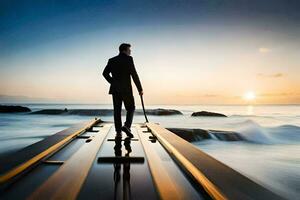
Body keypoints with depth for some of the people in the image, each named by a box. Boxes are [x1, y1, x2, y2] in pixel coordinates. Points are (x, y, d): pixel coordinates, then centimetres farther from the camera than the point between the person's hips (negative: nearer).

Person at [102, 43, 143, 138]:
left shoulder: (112, 60, 10)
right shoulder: (128, 59, -5)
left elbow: (105, 73, 8)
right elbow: (134, 74, -11)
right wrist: (140, 89, -6)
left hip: (115, 89, 5)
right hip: (126, 89, -4)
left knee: (117, 110, 7)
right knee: (131, 108, 9)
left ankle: (118, 132, 5)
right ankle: (126, 126, -11)